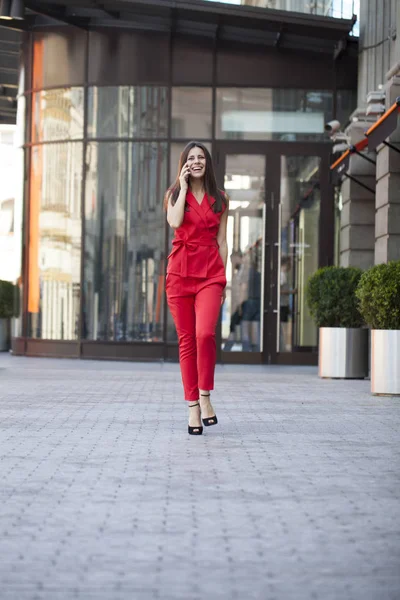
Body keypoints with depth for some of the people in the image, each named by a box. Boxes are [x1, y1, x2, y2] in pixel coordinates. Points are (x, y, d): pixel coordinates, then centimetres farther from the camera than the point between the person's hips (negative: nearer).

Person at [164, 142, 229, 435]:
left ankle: (204, 396, -5)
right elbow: (175, 222, -12)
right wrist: (184, 188, -6)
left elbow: (222, 242, 11)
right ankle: (193, 406, 7)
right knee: (186, 340, 1)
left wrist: (224, 279, 7)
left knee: (205, 333, -21)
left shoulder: (219, 199, 12)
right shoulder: (174, 194, 9)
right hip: (180, 271, 1)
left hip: (210, 273, 0)